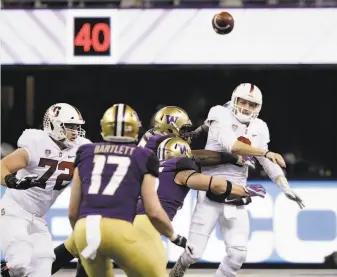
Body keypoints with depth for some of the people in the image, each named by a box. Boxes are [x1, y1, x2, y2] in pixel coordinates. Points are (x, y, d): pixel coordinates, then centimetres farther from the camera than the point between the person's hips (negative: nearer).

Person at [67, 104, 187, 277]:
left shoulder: (86, 154, 22)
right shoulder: (142, 158, 14)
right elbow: (154, 212, 8)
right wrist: (174, 236, 26)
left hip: (84, 229, 4)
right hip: (118, 230, -4)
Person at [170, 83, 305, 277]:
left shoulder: (258, 129, 9)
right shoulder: (222, 118, -8)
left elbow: (269, 164, 15)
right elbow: (232, 146, -26)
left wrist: (286, 188, 4)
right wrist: (266, 153, -29)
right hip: (211, 194, -5)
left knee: (238, 254, -9)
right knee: (195, 253, -4)